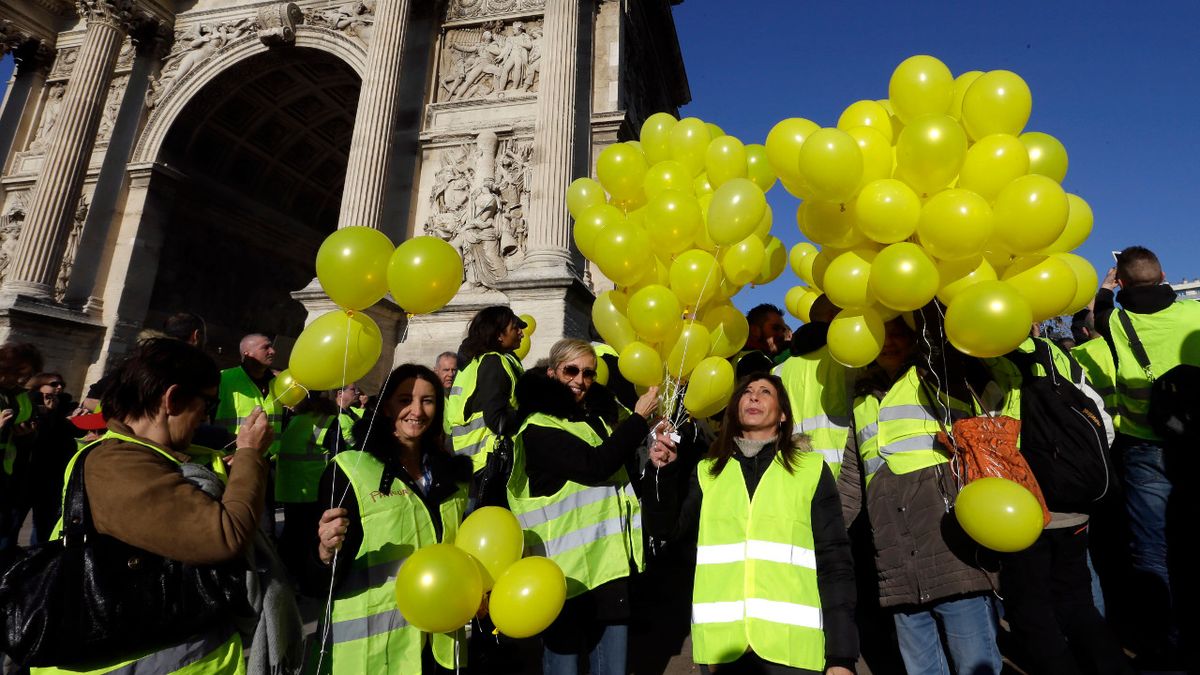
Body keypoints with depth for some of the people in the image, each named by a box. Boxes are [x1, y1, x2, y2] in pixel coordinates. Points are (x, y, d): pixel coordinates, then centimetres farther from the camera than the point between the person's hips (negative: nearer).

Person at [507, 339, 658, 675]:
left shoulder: (599, 414, 10)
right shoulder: (539, 427, -12)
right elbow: (594, 465, -23)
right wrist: (639, 417, -16)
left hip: (609, 563, 7)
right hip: (567, 569, -6)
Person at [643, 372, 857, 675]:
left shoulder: (811, 469, 3)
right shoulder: (709, 472, 10)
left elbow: (834, 561, 1)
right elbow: (669, 529, 7)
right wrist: (661, 472, -7)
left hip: (792, 644, -1)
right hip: (720, 642, 2)